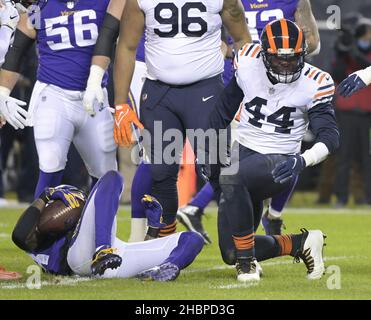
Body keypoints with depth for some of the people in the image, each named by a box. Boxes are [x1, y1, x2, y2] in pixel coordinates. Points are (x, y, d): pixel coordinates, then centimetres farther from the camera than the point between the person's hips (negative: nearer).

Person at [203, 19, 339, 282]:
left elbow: (330, 135, -18)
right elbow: (226, 107, 12)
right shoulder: (248, 64, -4)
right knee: (231, 253, 0)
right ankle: (301, 243, 17)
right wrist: (212, 150, 14)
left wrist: (302, 161, -36)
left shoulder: (314, 84, -11)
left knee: (232, 177, -39)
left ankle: (247, 260, -25)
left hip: (279, 163, -5)